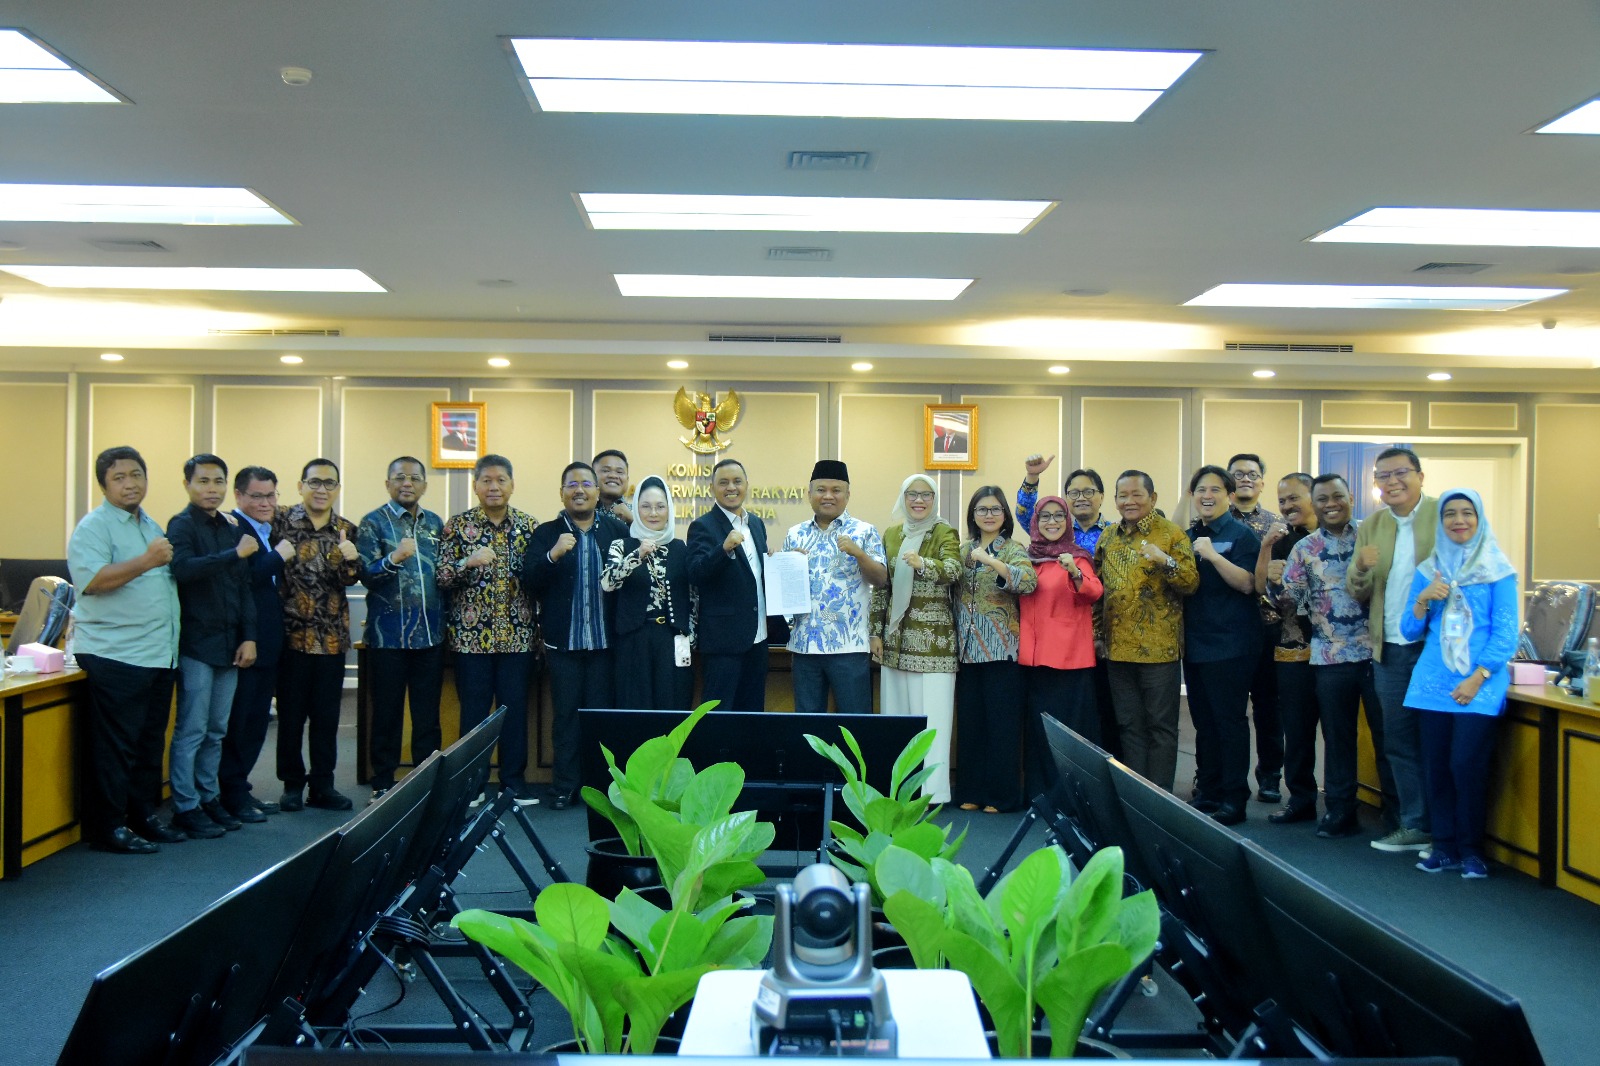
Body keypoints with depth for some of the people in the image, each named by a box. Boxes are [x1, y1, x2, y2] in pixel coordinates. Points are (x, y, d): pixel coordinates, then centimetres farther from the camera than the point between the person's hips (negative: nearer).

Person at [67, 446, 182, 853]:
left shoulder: (152, 526, 18)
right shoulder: (93, 527, -7)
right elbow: (92, 579, -22)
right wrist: (147, 560, -25)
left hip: (159, 654, 8)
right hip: (115, 655, -8)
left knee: (150, 742, 13)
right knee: (115, 745, -4)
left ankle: (144, 816, 22)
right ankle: (108, 828, 4)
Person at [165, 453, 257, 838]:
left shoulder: (231, 530, 13)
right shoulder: (182, 525, -5)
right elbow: (183, 569, -25)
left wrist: (248, 637, 6)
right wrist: (235, 554, -26)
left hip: (228, 644, 6)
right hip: (195, 643, -6)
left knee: (217, 731, 12)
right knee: (191, 731, -2)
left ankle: (209, 798, 20)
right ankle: (185, 807, 6)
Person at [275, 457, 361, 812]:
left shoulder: (346, 530, 7)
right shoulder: (281, 522, -1)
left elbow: (350, 580, 0)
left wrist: (350, 561, -20)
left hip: (331, 636, 3)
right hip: (292, 633, -2)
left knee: (327, 716, 8)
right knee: (290, 714, 6)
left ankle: (322, 785, 17)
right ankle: (292, 783, 19)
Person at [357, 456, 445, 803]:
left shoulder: (435, 523, 11)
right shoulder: (373, 523, -2)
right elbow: (367, 575, -12)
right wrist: (393, 559, -28)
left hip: (430, 634, 4)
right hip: (389, 635, -4)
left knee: (428, 715, 9)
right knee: (387, 713, 4)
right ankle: (383, 784, 15)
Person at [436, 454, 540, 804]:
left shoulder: (529, 525, 6)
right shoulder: (457, 525, 1)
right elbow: (441, 578, -4)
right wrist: (468, 562, -21)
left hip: (517, 635, 2)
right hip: (471, 634, -1)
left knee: (516, 708, 5)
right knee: (474, 710, 4)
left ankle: (514, 778, 16)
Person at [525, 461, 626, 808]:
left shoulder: (617, 531, 4)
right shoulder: (546, 533, 2)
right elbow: (529, 581, -8)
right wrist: (553, 555, -23)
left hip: (605, 640, 0)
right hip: (563, 640, 0)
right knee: (565, 713, 7)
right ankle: (564, 785, 16)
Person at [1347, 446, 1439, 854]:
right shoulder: (1370, 527, 9)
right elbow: (1358, 594, 8)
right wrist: (1361, 569, -13)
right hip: (1390, 651, 5)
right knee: (1400, 741, 11)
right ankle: (1415, 825, 22)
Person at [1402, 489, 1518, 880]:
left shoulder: (1498, 570, 1)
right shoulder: (1428, 570, 11)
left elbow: (1506, 634, -4)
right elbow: (1410, 632, 11)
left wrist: (1477, 678, -12)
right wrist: (1423, 600, -7)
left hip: (1480, 686, -3)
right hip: (1434, 683, 4)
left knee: (1467, 765, -9)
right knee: (1436, 767, 2)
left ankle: (1471, 851, 6)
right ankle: (1444, 847, 14)